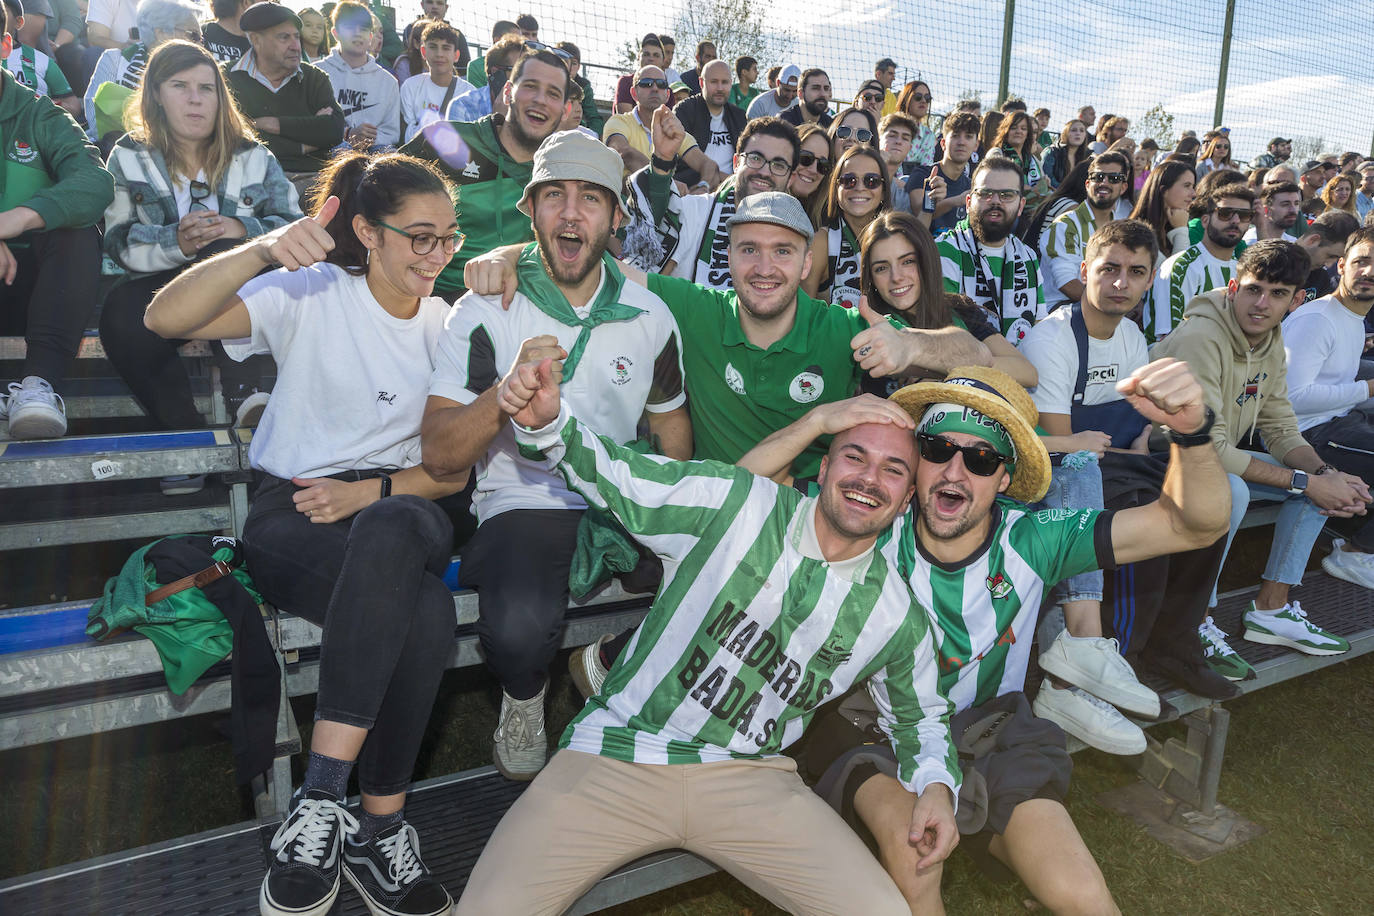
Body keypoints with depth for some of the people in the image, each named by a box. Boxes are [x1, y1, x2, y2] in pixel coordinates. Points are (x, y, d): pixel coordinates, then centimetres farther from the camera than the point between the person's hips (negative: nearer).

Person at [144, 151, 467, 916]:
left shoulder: (449, 325, 12)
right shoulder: (310, 294, 1)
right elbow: (167, 317, -15)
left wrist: (370, 493, -9)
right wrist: (264, 250, -30)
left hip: (401, 514, 3)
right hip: (293, 516, -3)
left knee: (392, 533, -37)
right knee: (426, 610, -36)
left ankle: (322, 798, -26)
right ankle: (378, 825, -20)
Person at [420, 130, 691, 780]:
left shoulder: (651, 316, 7)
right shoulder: (486, 313, -3)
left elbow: (670, 417, 20)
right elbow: (438, 454, -9)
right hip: (522, 507, -3)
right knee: (520, 626, -33)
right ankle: (524, 699, 7)